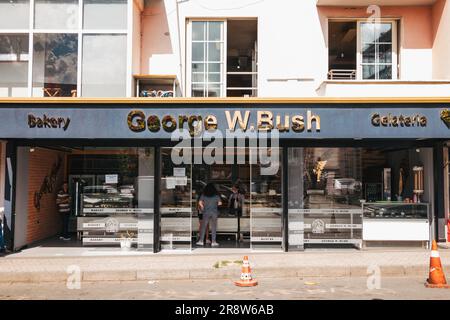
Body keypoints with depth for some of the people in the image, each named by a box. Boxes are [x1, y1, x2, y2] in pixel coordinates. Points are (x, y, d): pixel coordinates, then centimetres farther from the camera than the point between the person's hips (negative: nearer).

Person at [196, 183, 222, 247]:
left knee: (203, 227, 6)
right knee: (213, 227, 3)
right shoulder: (216, 195, 0)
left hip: (206, 212, 0)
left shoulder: (203, 195, 1)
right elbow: (220, 203, 1)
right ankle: (213, 242, 3)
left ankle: (201, 241, 5)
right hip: (214, 212, 0)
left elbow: (200, 202, -4)